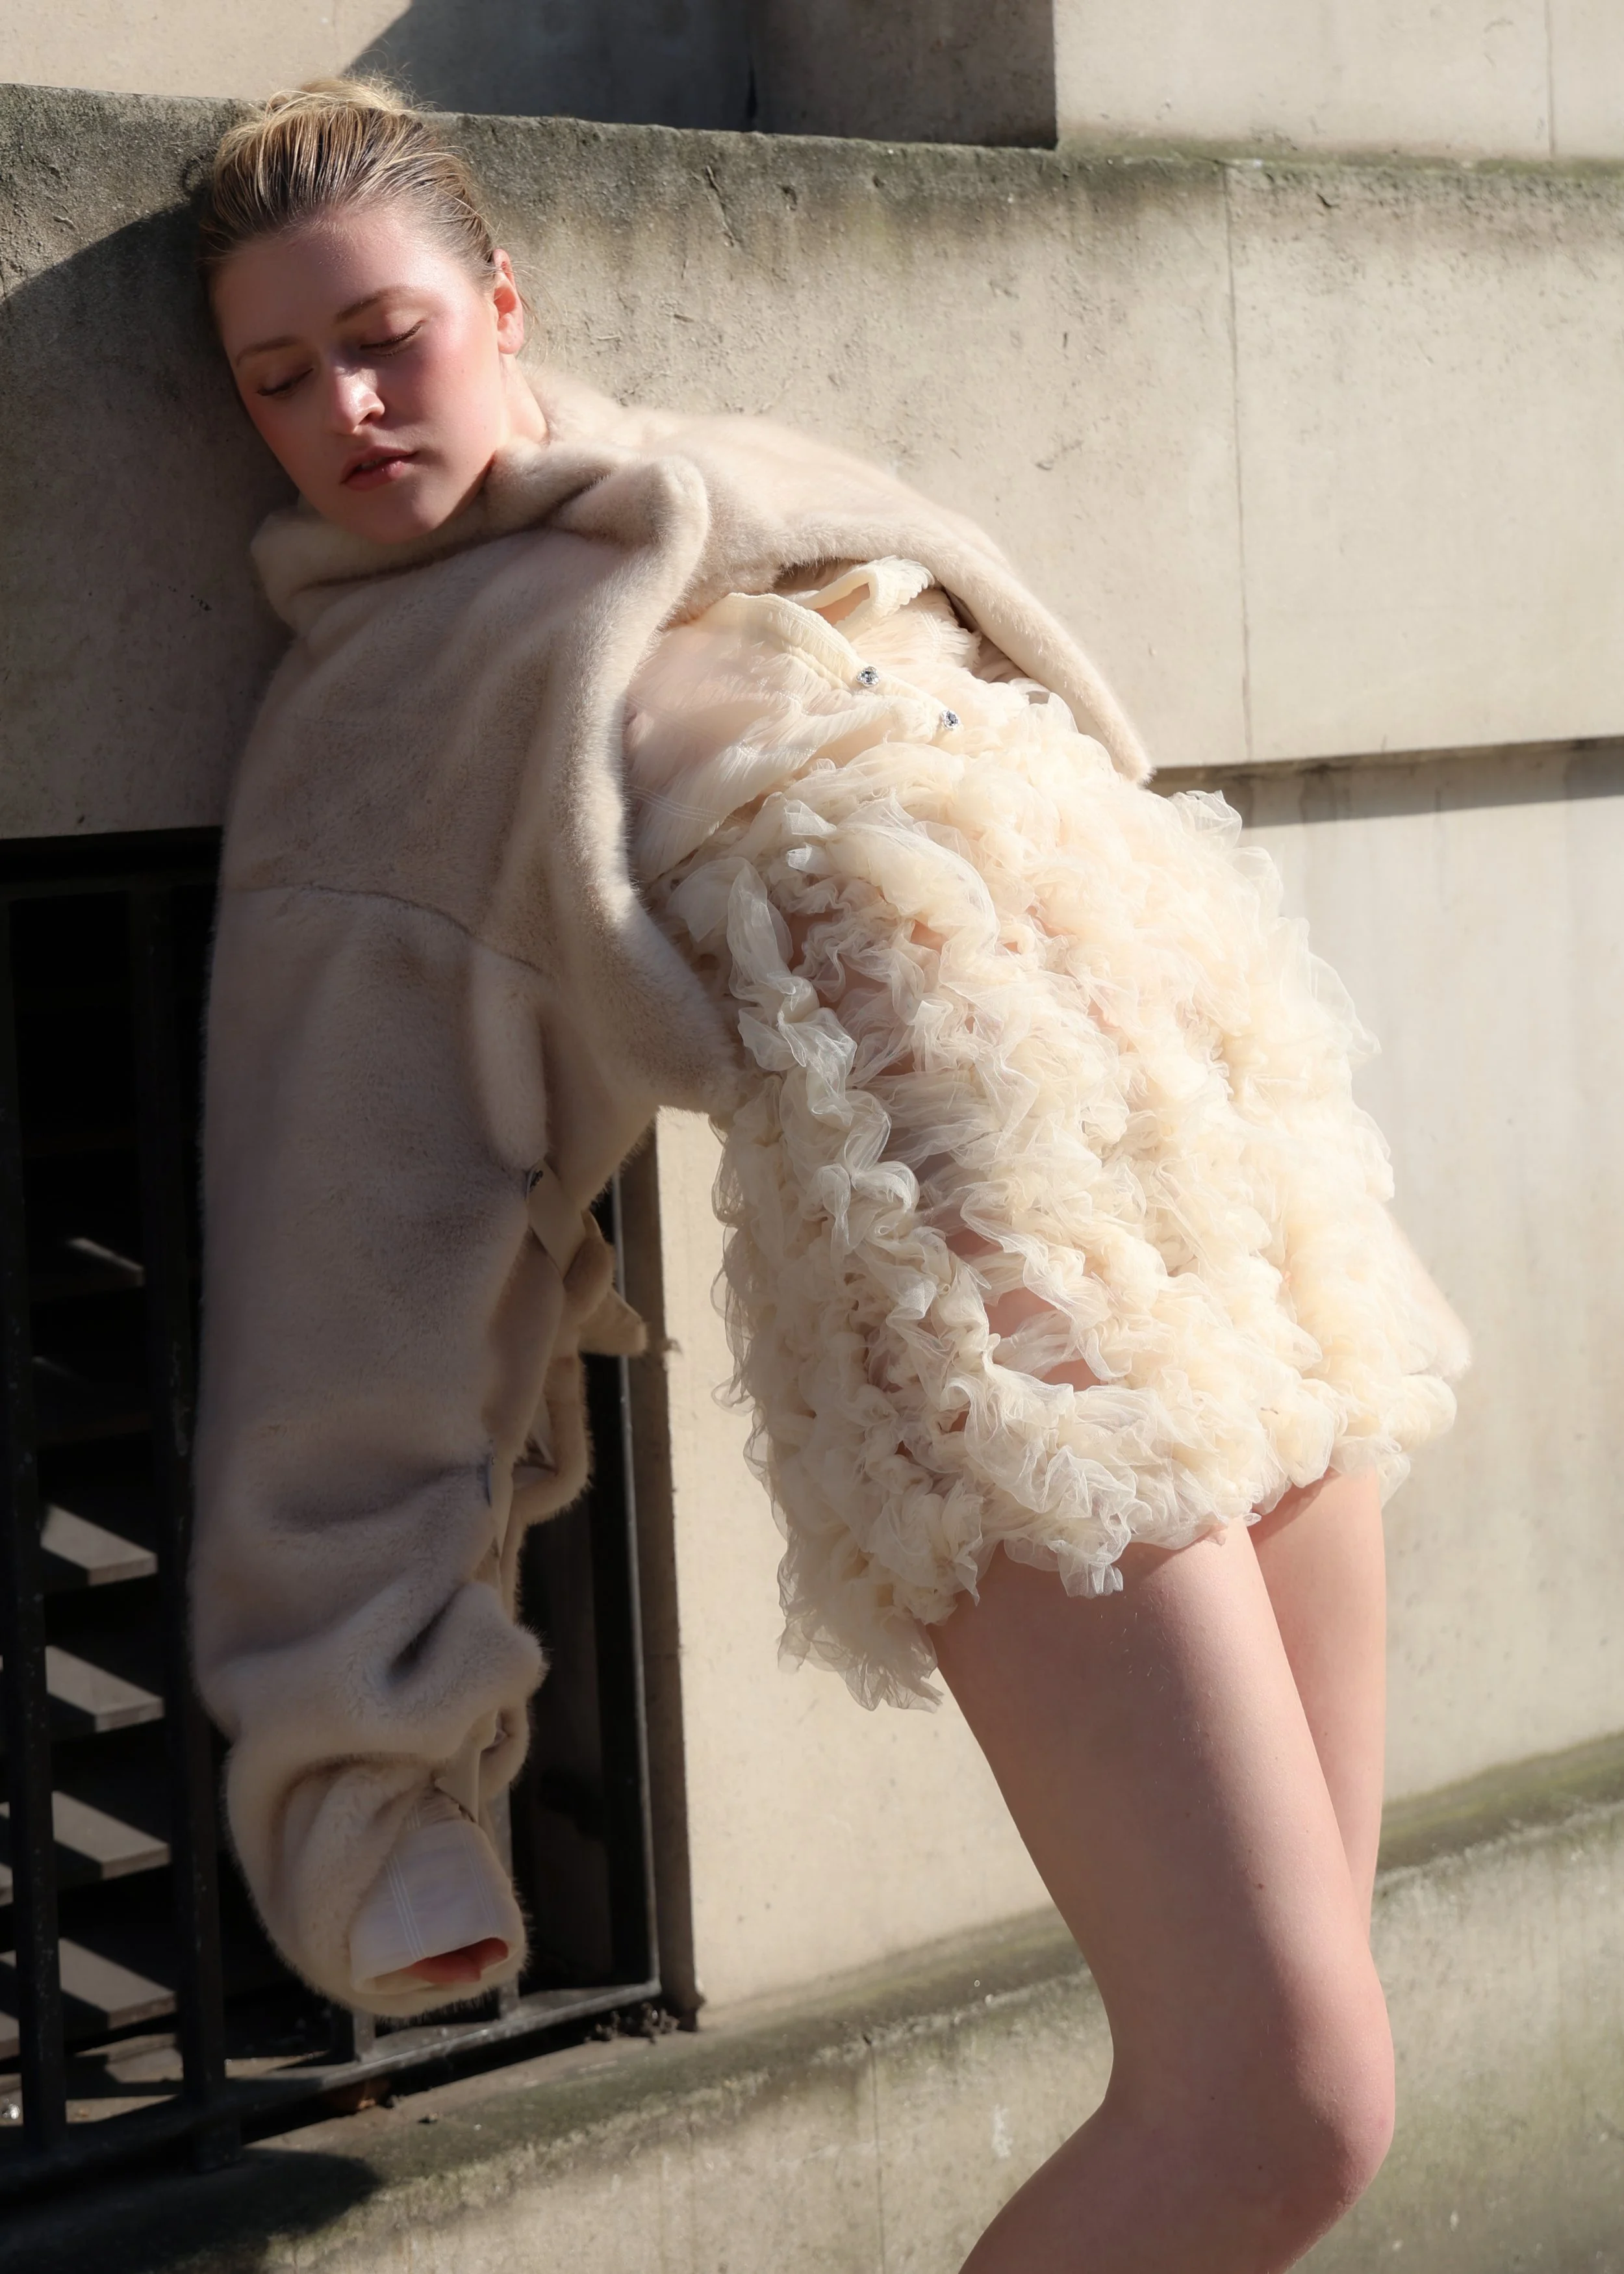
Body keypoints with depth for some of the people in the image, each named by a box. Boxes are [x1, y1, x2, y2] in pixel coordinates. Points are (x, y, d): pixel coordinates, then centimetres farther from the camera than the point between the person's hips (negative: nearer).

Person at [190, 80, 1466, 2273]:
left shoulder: (748, 481, 23)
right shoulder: (376, 737, 9)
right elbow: (361, 1269, 6)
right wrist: (379, 1798, 4)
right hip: (968, 1251, -6)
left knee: (1294, 2027, 4)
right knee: (1282, 2095, -15)